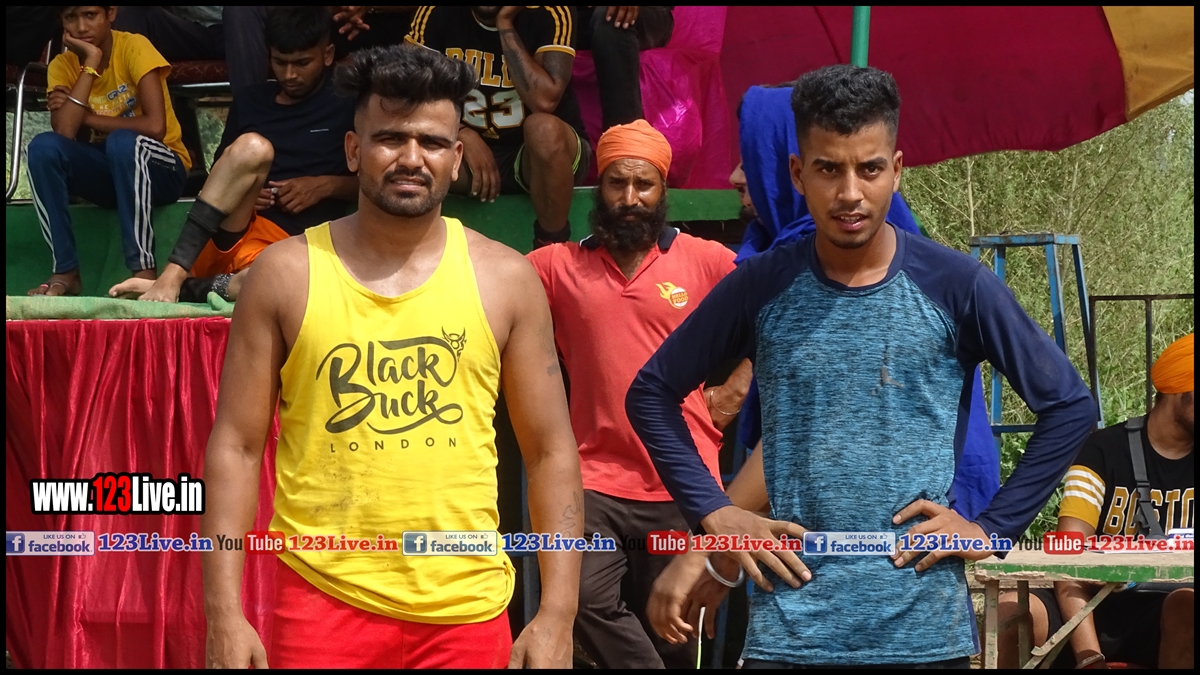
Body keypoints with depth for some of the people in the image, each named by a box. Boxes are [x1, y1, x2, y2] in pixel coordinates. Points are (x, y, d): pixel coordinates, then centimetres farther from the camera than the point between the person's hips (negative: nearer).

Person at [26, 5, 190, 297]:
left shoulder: (134, 47, -14)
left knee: (122, 141, -36)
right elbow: (63, 134, -20)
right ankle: (65, 271, -20)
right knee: (43, 147, -22)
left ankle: (144, 269, -33)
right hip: (108, 173, 4)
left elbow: (155, 126, -26)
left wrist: (86, 118, -15)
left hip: (159, 168, -4)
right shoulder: (62, 66, -2)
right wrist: (90, 63, -20)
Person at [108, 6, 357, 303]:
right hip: (224, 237, 3)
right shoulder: (249, 100, 20)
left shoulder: (349, 105, 11)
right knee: (252, 147, -31)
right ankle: (171, 277, -36)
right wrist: (241, 192, 3)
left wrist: (328, 185, -4)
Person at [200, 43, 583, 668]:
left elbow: (552, 452, 4)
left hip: (466, 608, 1)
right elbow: (236, 446, 0)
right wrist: (224, 615, -6)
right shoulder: (285, 274, 0)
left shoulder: (506, 280, 2)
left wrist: (557, 616, -2)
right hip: (323, 599, -1)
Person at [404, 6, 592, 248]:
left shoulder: (551, 14, -15)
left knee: (544, 128, -36)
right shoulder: (437, 12, -7)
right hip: (471, 147, 2)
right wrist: (463, 135, -23)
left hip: (542, 152, -2)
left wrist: (505, 25, -24)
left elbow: (544, 100, -27)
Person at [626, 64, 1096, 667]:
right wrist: (714, 512, 0)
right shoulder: (760, 289, 0)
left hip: (925, 630, 0)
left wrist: (993, 527, -3)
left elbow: (1068, 403, 3)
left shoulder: (956, 286, -3)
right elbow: (652, 393, 9)